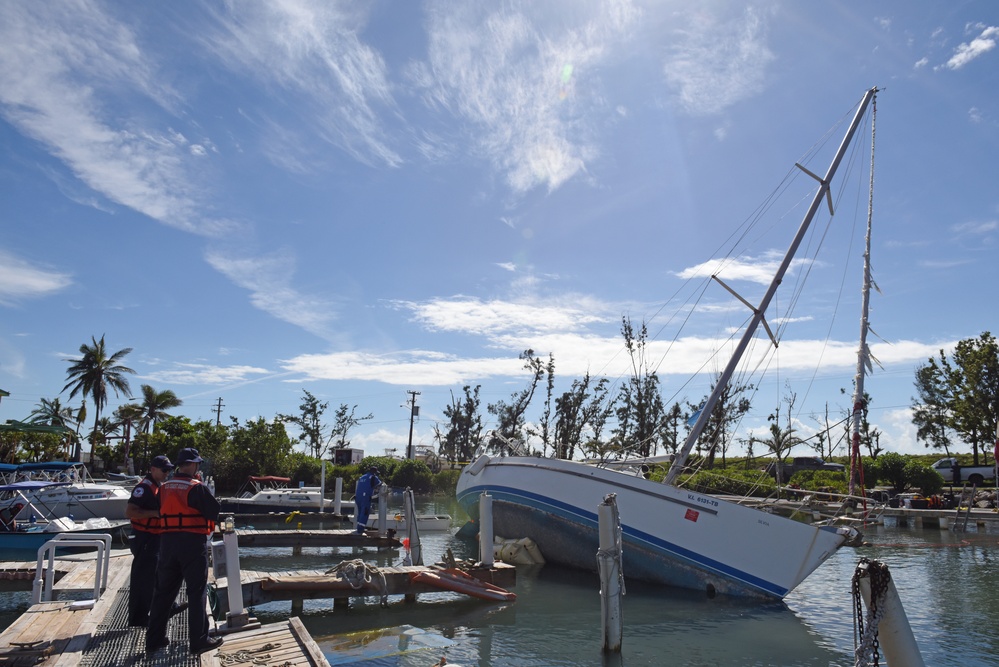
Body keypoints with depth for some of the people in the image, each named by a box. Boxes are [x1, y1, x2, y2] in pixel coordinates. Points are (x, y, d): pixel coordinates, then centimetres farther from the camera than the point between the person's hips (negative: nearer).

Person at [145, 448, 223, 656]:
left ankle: (154, 639, 22)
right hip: (193, 543, -6)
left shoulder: (164, 488, 7)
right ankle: (199, 641, 5)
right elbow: (215, 511, -11)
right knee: (197, 592, 2)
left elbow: (161, 512, 14)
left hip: (168, 542, 6)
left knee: (164, 591, 15)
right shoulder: (197, 488, -12)